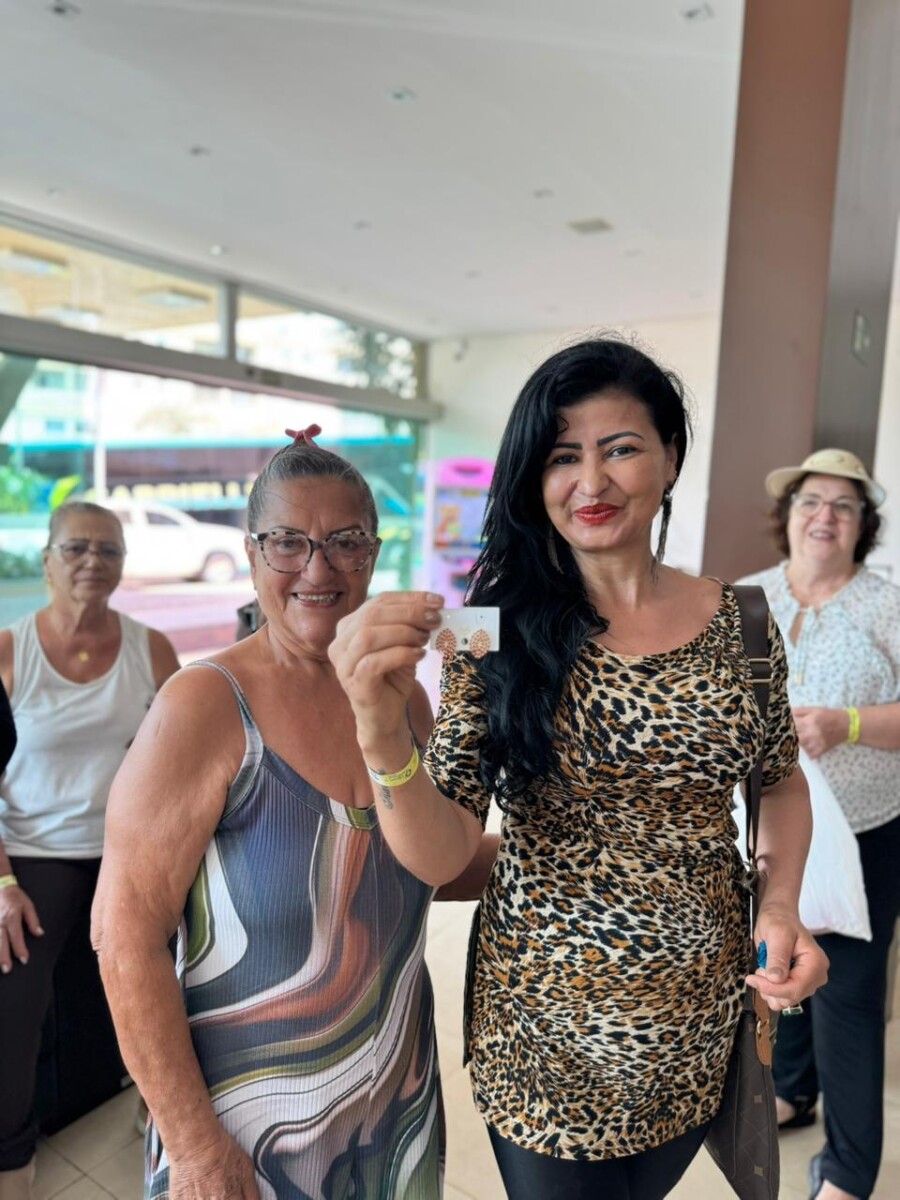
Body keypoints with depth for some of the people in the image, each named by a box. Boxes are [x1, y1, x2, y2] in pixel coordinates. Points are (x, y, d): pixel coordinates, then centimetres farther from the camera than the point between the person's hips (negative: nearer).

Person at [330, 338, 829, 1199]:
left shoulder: (740, 623, -7)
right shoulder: (501, 633, -15)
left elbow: (782, 780, 8)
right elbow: (440, 856, -20)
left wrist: (781, 905, -9)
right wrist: (381, 735, -38)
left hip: (700, 1022, 4)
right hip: (546, 1024, -3)